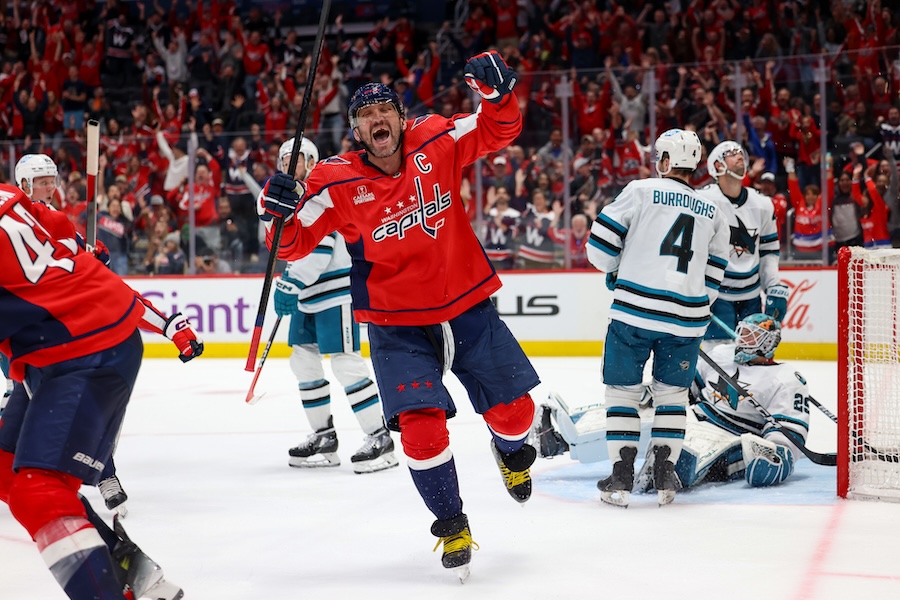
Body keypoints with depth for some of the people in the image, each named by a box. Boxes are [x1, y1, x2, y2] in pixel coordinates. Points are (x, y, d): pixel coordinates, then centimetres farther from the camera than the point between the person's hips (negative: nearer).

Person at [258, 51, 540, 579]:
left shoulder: (437, 143, -7)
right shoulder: (338, 181, -11)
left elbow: (500, 130, -2)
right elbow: (294, 244, -6)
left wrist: (497, 91, -22)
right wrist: (282, 213, -27)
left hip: (468, 308, 2)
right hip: (397, 326, -2)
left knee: (514, 411, 8)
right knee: (422, 430, -15)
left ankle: (513, 454, 46)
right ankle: (452, 526, 9)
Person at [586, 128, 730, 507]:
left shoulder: (641, 191, 0)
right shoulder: (712, 213, 15)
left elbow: (600, 245, -2)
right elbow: (713, 276, 15)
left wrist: (614, 270, 18)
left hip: (634, 310, -3)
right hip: (686, 317, 3)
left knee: (623, 389, 7)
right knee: (672, 393, 16)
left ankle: (621, 477, 4)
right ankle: (664, 476, 11)